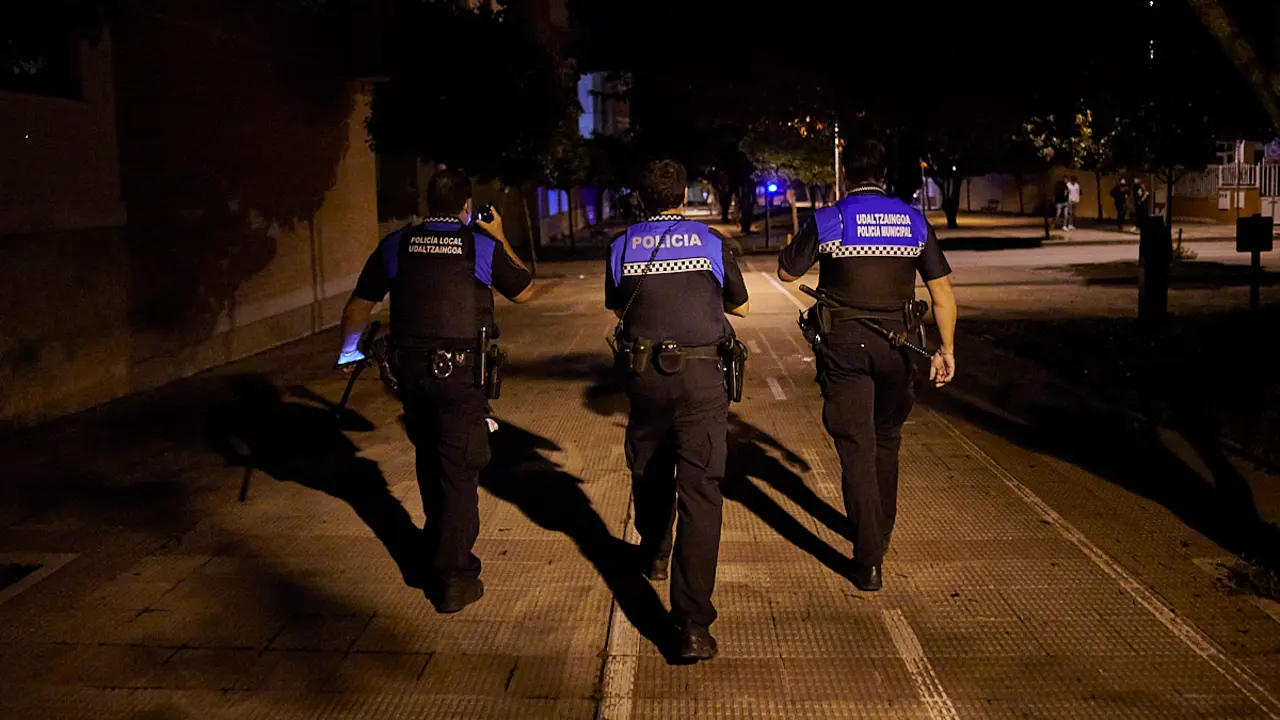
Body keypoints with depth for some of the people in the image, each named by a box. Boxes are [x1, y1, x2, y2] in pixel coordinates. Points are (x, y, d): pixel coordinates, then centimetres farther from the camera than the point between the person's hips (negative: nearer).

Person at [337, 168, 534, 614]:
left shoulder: (396, 245, 5)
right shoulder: (482, 246, -4)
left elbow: (359, 304, 12)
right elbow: (525, 291, 10)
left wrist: (350, 350, 28)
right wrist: (500, 239, 17)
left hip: (410, 371, 4)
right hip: (461, 375, -4)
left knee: (431, 465, 21)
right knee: (460, 473, 2)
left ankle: (438, 556, 38)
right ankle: (454, 579, 4)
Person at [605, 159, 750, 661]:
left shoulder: (621, 246, 5)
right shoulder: (712, 242, 2)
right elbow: (740, 307, 16)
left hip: (643, 371, 2)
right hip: (700, 375, -2)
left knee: (649, 472, 25)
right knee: (700, 488, -7)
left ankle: (654, 555, 49)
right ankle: (693, 623, -13)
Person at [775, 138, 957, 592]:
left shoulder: (827, 221, -7)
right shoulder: (915, 221, 1)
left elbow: (786, 272, 5)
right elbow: (942, 291, 1)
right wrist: (947, 349, 8)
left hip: (845, 344, -3)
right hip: (897, 342, 3)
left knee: (856, 448, 0)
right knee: (886, 441, 21)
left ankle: (869, 561, -3)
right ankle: (880, 533, 37)